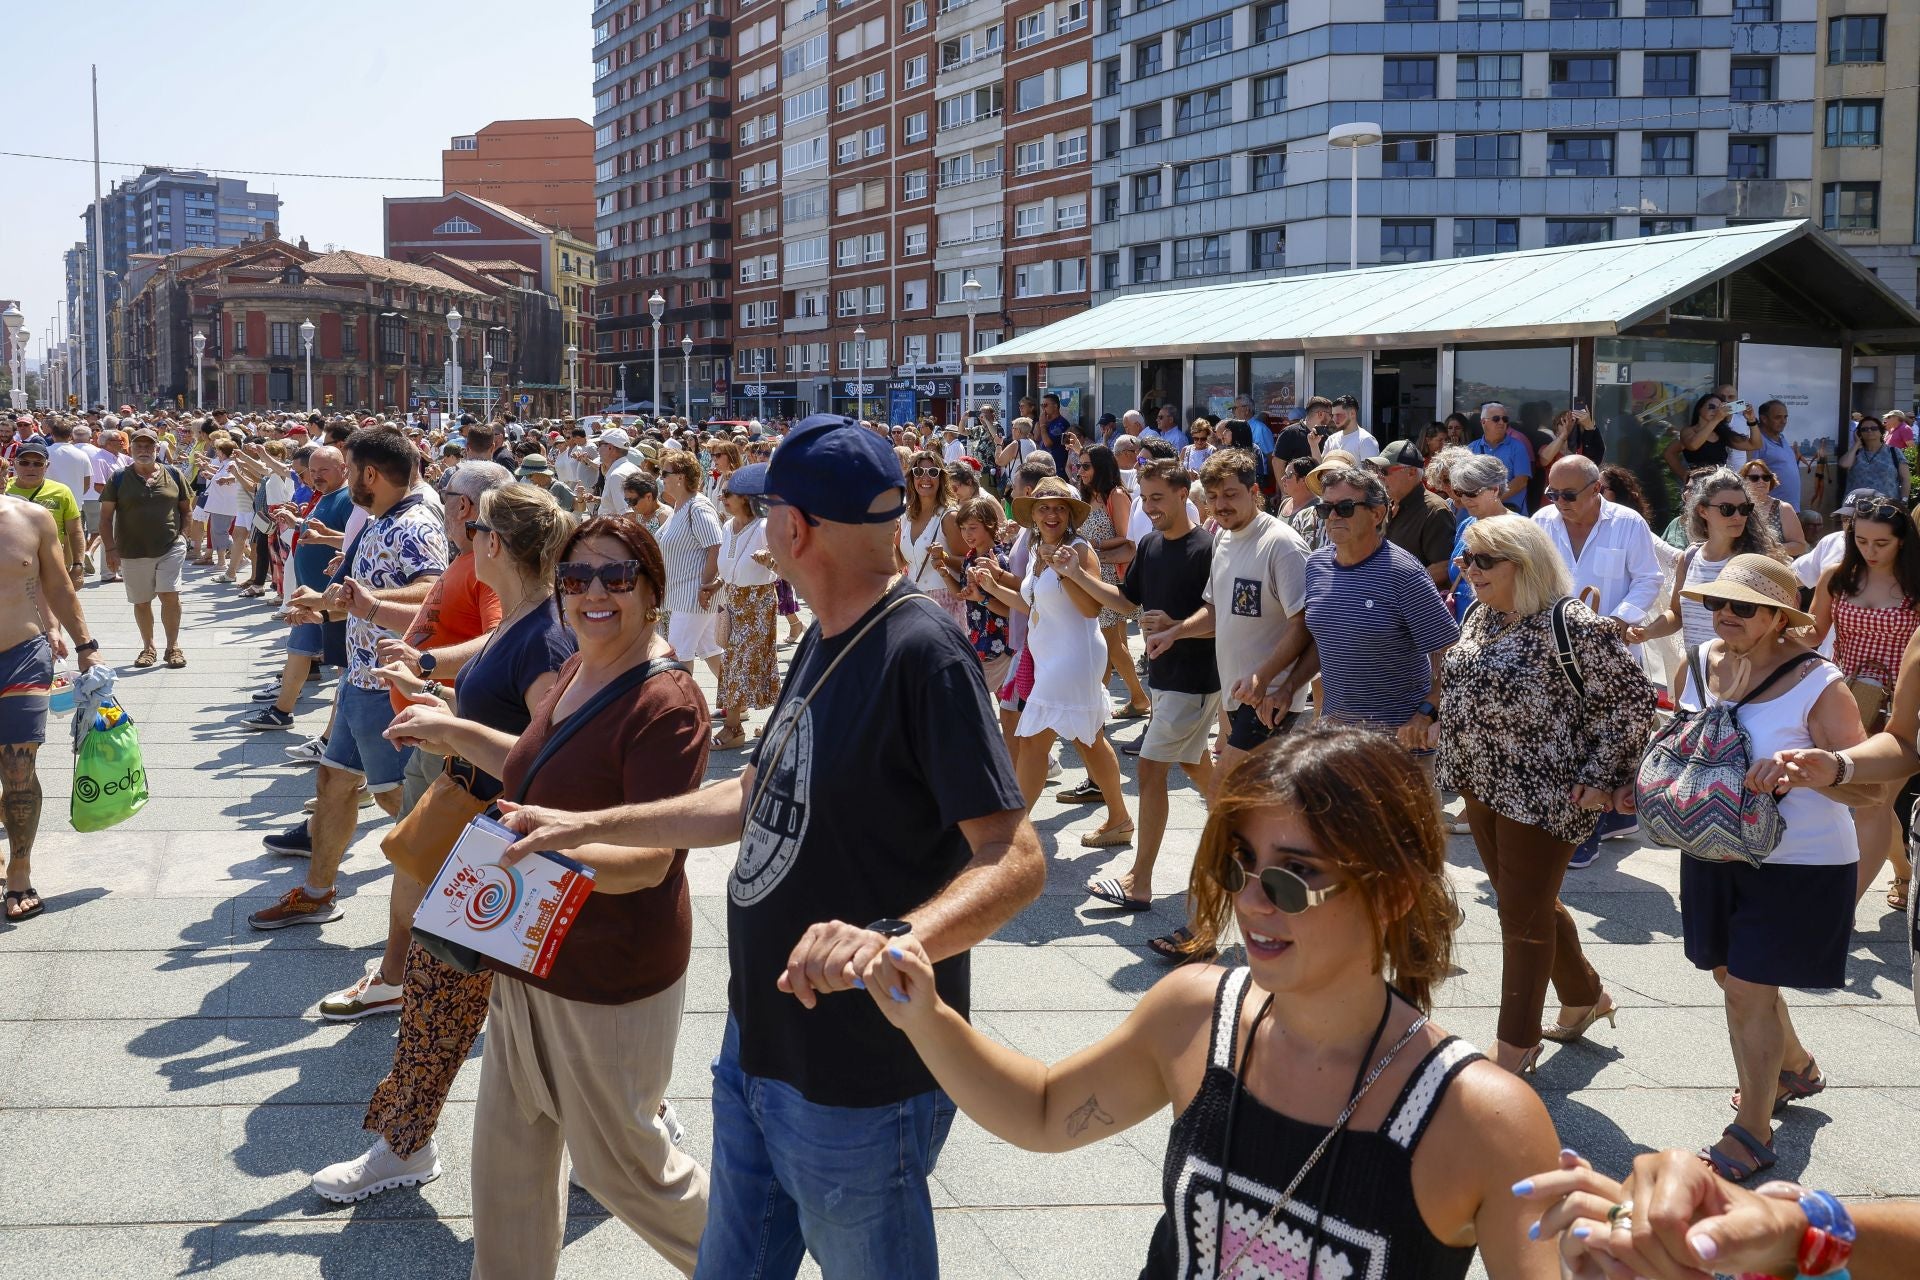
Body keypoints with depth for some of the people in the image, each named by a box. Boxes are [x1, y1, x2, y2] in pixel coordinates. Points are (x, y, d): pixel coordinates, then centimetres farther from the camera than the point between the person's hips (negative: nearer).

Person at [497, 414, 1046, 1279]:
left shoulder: (922, 652, -22)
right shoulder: (826, 637, 8)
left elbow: (1015, 860, -27)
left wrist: (895, 939, -45)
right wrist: (586, 826, 19)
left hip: (855, 1085, -9)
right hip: (759, 1045, 9)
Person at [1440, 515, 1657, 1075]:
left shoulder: (1574, 626, -17)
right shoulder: (1480, 619, 7)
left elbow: (1632, 701, -14)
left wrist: (1600, 775, -16)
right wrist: (1461, 768, 17)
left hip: (1543, 794, -8)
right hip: (1484, 789, 8)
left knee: (1524, 916, 0)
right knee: (1530, 904, 19)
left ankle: (1515, 1049, 12)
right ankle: (1586, 996, 40)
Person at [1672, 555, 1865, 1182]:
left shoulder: (1817, 685, -19)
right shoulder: (1699, 665, -2)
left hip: (1797, 865, -6)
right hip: (1713, 853, 6)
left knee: (1747, 987, -4)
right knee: (1733, 976, 19)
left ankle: (1752, 1133, 13)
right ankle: (1796, 1068, 48)